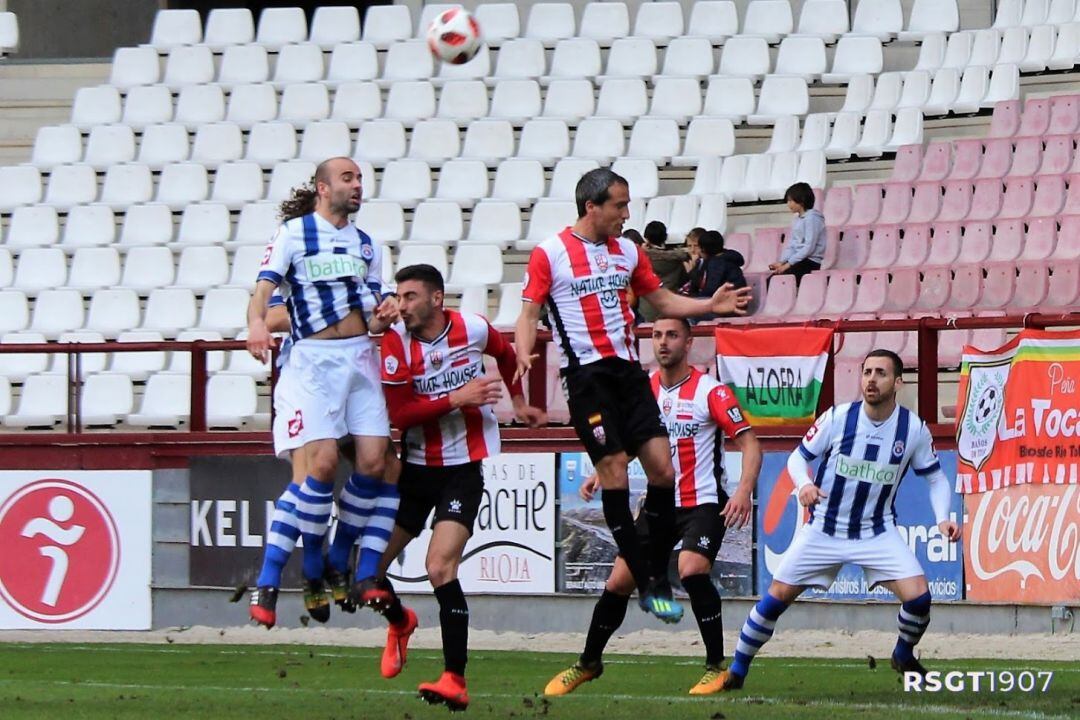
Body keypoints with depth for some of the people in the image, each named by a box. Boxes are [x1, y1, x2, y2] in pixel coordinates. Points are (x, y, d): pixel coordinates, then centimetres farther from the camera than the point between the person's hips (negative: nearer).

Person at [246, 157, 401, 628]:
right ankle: (268, 582, -7)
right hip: (313, 358, -5)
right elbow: (264, 287, -9)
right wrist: (257, 322, -29)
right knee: (323, 463, -17)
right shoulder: (293, 233, 2)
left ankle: (341, 563, 11)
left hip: (360, 356, 5)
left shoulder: (365, 245, 18)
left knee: (374, 461, -7)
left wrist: (384, 316, -3)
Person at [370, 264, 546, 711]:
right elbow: (398, 414, -17)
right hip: (414, 468, 2)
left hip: (463, 468, -2)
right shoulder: (396, 342, -10)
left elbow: (506, 354, 18)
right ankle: (399, 622, 38)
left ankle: (455, 681, -17)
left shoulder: (473, 329, -6)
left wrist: (518, 403, 27)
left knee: (440, 568, -19)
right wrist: (457, 398, -22)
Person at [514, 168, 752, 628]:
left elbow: (661, 299, 24)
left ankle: (658, 576, 6)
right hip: (586, 374, -6)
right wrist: (523, 353, -22)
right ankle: (645, 584, -5)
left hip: (627, 369, 6)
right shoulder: (550, 254, -2)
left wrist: (711, 305, 11)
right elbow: (529, 312, -3)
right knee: (613, 472, -10)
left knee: (662, 467, -4)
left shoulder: (628, 251, 14)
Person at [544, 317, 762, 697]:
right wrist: (600, 476, 6)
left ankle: (716, 667, -16)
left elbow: (749, 442, -14)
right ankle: (588, 663, 23)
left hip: (703, 504, -5)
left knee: (691, 570, -29)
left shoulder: (710, 391, -13)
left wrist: (744, 491, -29)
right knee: (618, 583, 2)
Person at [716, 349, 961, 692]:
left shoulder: (914, 429, -9)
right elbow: (798, 457, -2)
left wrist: (943, 518, -13)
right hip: (824, 528, 0)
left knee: (918, 596, -15)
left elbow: (935, 477, 4)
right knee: (778, 595, -2)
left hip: (877, 532, 0)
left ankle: (904, 656, 16)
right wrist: (804, 484, -24)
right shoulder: (838, 417, -12)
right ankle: (737, 670, 15)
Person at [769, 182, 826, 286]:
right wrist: (782, 262, -1)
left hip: (810, 262, -8)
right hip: (798, 260, 8)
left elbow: (809, 247, -16)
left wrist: (789, 264, -17)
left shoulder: (812, 218, -9)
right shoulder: (796, 219, 17)